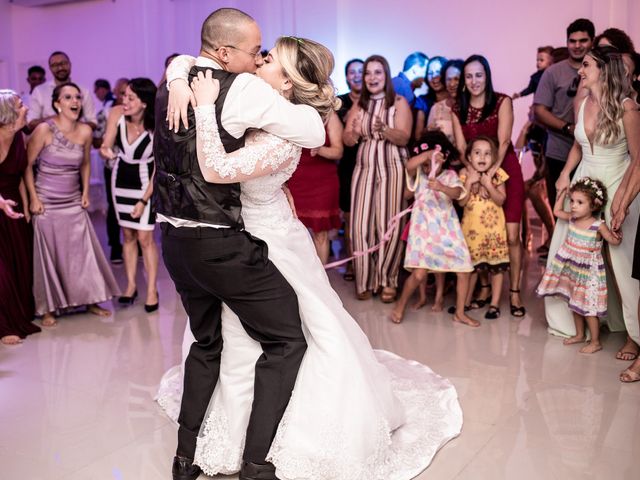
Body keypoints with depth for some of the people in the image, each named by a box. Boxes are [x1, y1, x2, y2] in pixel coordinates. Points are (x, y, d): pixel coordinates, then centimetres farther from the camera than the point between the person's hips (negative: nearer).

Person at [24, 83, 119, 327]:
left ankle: (91, 300, 19)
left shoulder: (85, 131, -3)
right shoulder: (44, 130, -14)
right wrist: (33, 198, -11)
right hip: (47, 204, -3)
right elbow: (27, 165, -8)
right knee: (48, 255, 5)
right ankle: (48, 308, 18)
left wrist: (85, 192, 7)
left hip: (74, 203, 4)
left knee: (85, 252, 5)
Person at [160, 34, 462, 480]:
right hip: (249, 236, 9)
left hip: (270, 245, -9)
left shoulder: (283, 138, -29)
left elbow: (216, 170, -40)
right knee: (236, 334, 24)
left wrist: (205, 105, -35)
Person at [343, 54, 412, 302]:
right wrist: (354, 132, -21)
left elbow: (404, 137, -11)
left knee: (388, 226, -6)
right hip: (364, 168, 3)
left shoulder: (399, 103, 1)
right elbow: (347, 140, 2)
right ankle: (366, 281, 8)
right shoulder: (358, 105, 11)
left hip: (392, 170, -3)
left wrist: (384, 129, -29)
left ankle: (388, 281, 8)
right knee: (361, 226, -4)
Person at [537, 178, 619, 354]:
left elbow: (614, 241, -11)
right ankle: (580, 334, 34)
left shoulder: (598, 226, -19)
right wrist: (563, 192, 9)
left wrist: (617, 234, -25)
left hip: (588, 272, -6)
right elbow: (557, 211, 14)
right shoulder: (572, 219, -3)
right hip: (571, 269, 6)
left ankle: (595, 342, 11)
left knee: (588, 308, -2)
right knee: (575, 304, 17)